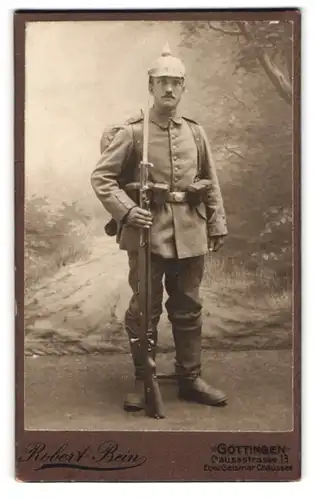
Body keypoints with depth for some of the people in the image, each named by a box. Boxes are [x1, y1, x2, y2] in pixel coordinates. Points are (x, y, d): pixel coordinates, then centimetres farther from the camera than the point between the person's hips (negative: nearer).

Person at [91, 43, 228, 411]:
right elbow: (101, 177, -5)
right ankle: (143, 381, 18)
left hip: (190, 235, 4)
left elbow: (211, 184, 14)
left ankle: (190, 379, 23)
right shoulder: (130, 133, -4)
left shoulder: (195, 133, 9)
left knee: (188, 308, 11)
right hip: (148, 232, -4)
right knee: (144, 309, 4)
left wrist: (217, 226, 10)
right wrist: (126, 211, -19)